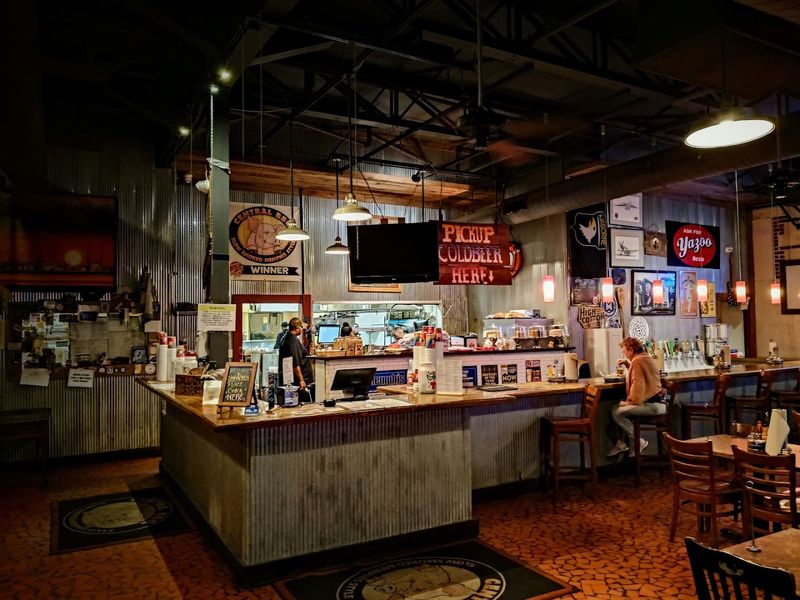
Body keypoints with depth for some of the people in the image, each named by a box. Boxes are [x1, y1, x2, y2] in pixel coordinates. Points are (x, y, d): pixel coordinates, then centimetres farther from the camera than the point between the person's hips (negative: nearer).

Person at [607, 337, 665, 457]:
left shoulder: (638, 361, -15)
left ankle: (639, 442, -2)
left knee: (617, 412, -17)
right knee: (617, 408, 15)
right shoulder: (647, 357, 17)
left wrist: (628, 402, -11)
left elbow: (638, 385, -23)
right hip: (656, 401, 11)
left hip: (652, 405, -11)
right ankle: (622, 442, 14)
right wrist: (627, 363, 22)